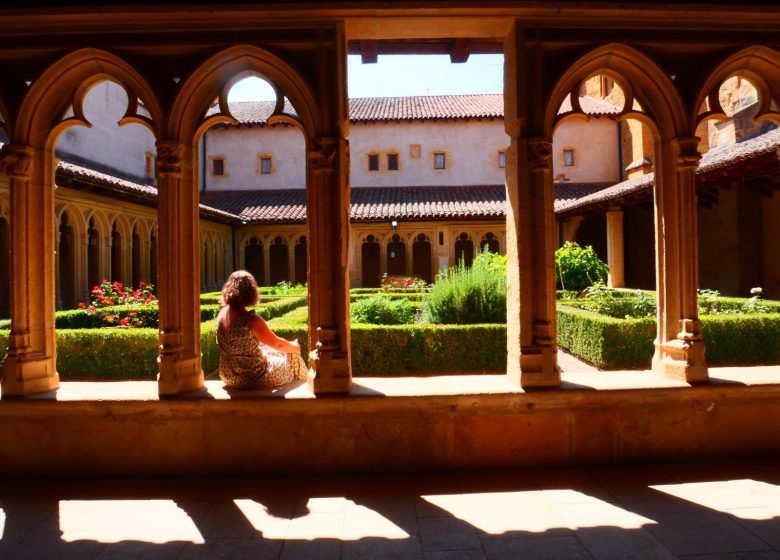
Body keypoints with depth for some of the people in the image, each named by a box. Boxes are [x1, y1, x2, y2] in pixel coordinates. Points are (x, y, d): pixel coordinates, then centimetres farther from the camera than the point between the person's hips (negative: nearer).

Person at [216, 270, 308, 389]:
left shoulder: (222, 314, -6)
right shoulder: (251, 320, -28)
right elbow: (278, 344, -15)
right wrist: (295, 347, 6)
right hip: (252, 378, -7)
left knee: (266, 350, 34)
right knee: (293, 358, 17)